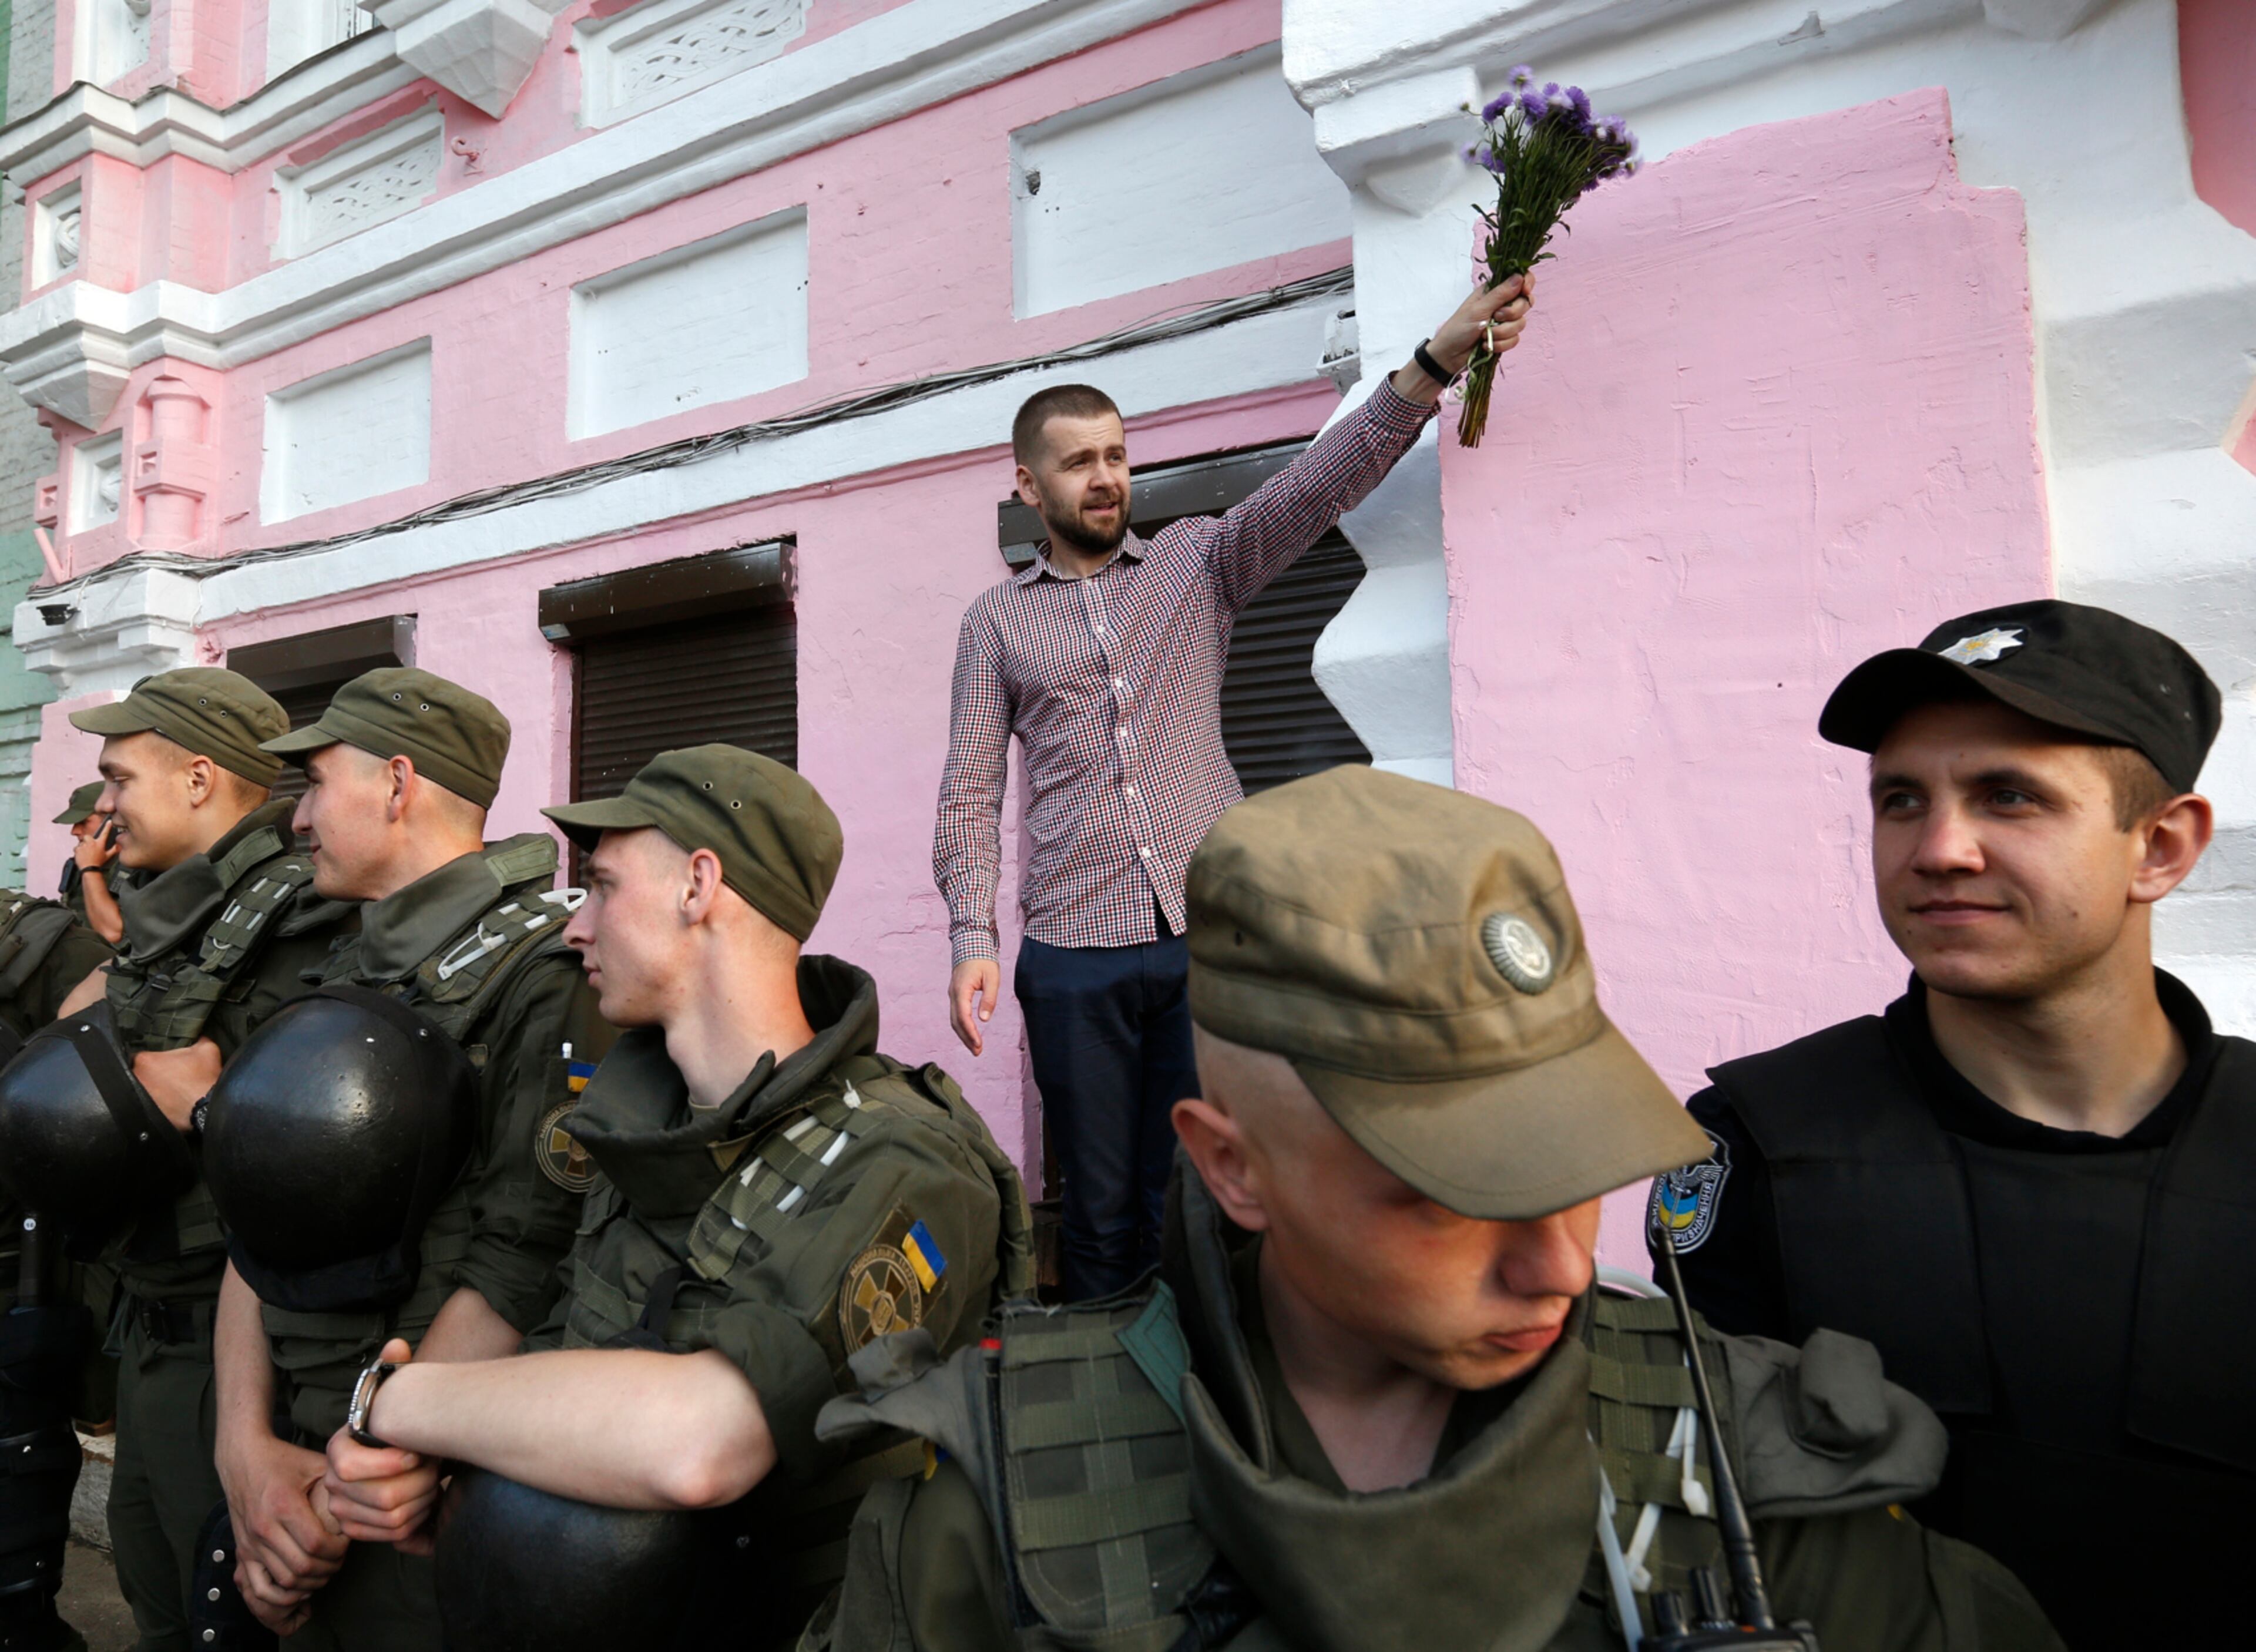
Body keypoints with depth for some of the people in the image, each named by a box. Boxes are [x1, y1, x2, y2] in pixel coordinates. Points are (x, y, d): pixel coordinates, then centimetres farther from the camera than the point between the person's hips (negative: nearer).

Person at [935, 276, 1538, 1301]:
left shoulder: (1196, 562, 11)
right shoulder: (997, 621, 11)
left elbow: (1314, 487, -4)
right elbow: (971, 795, 7)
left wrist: (1434, 365, -18)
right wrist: (972, 935, -5)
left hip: (1214, 937, 0)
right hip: (1076, 955, 0)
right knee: (1100, 1215, 7)